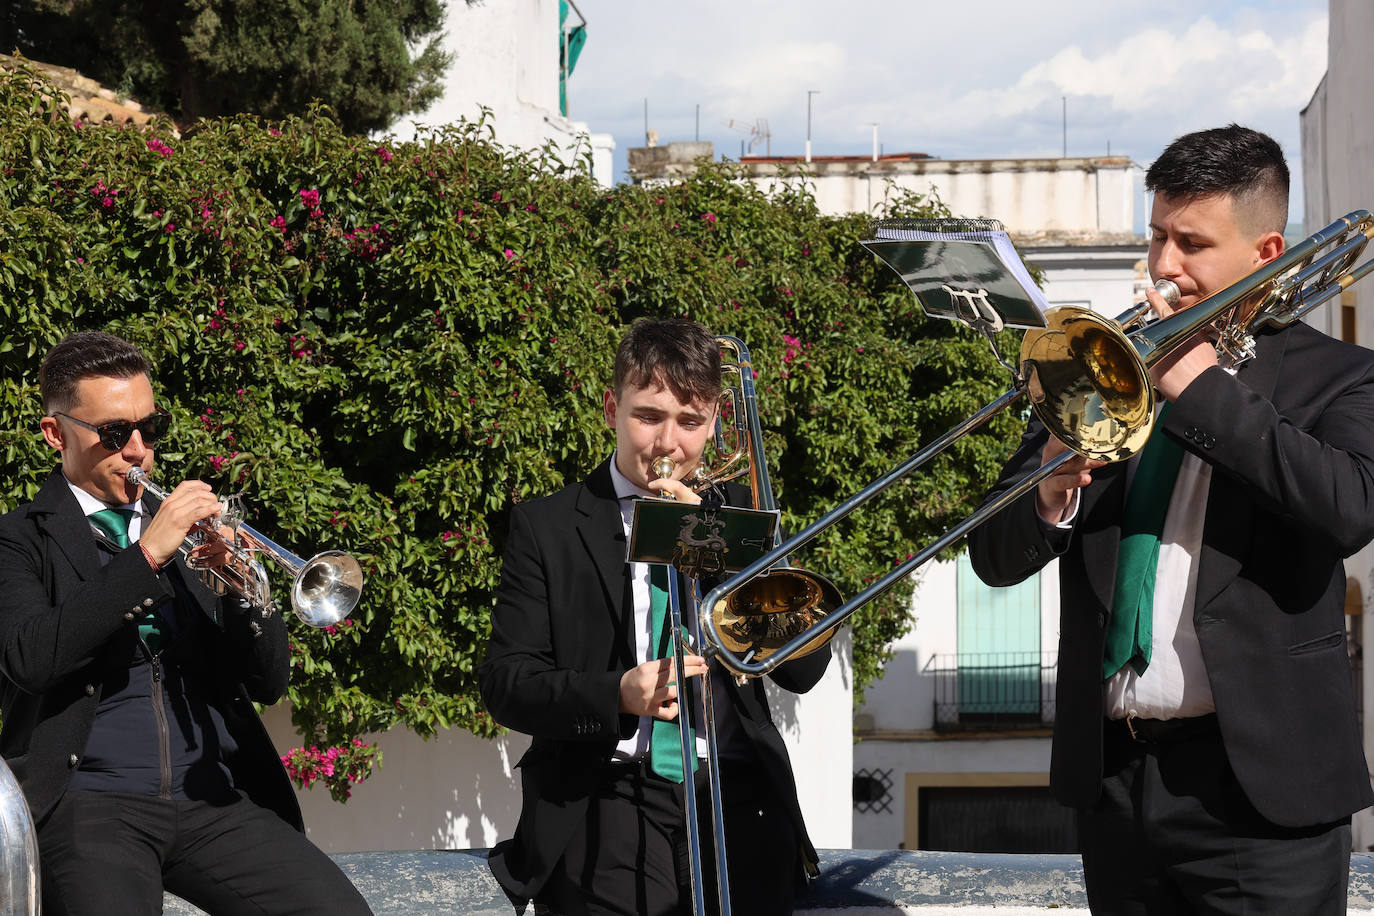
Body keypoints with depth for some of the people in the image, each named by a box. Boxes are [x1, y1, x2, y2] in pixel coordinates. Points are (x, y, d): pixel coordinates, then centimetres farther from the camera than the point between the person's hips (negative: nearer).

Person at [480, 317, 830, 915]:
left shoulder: (739, 514, 17)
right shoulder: (546, 525, 10)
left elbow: (804, 668, 6)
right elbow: (505, 686, 2)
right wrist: (617, 695, -16)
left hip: (737, 804, 2)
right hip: (609, 804, -2)